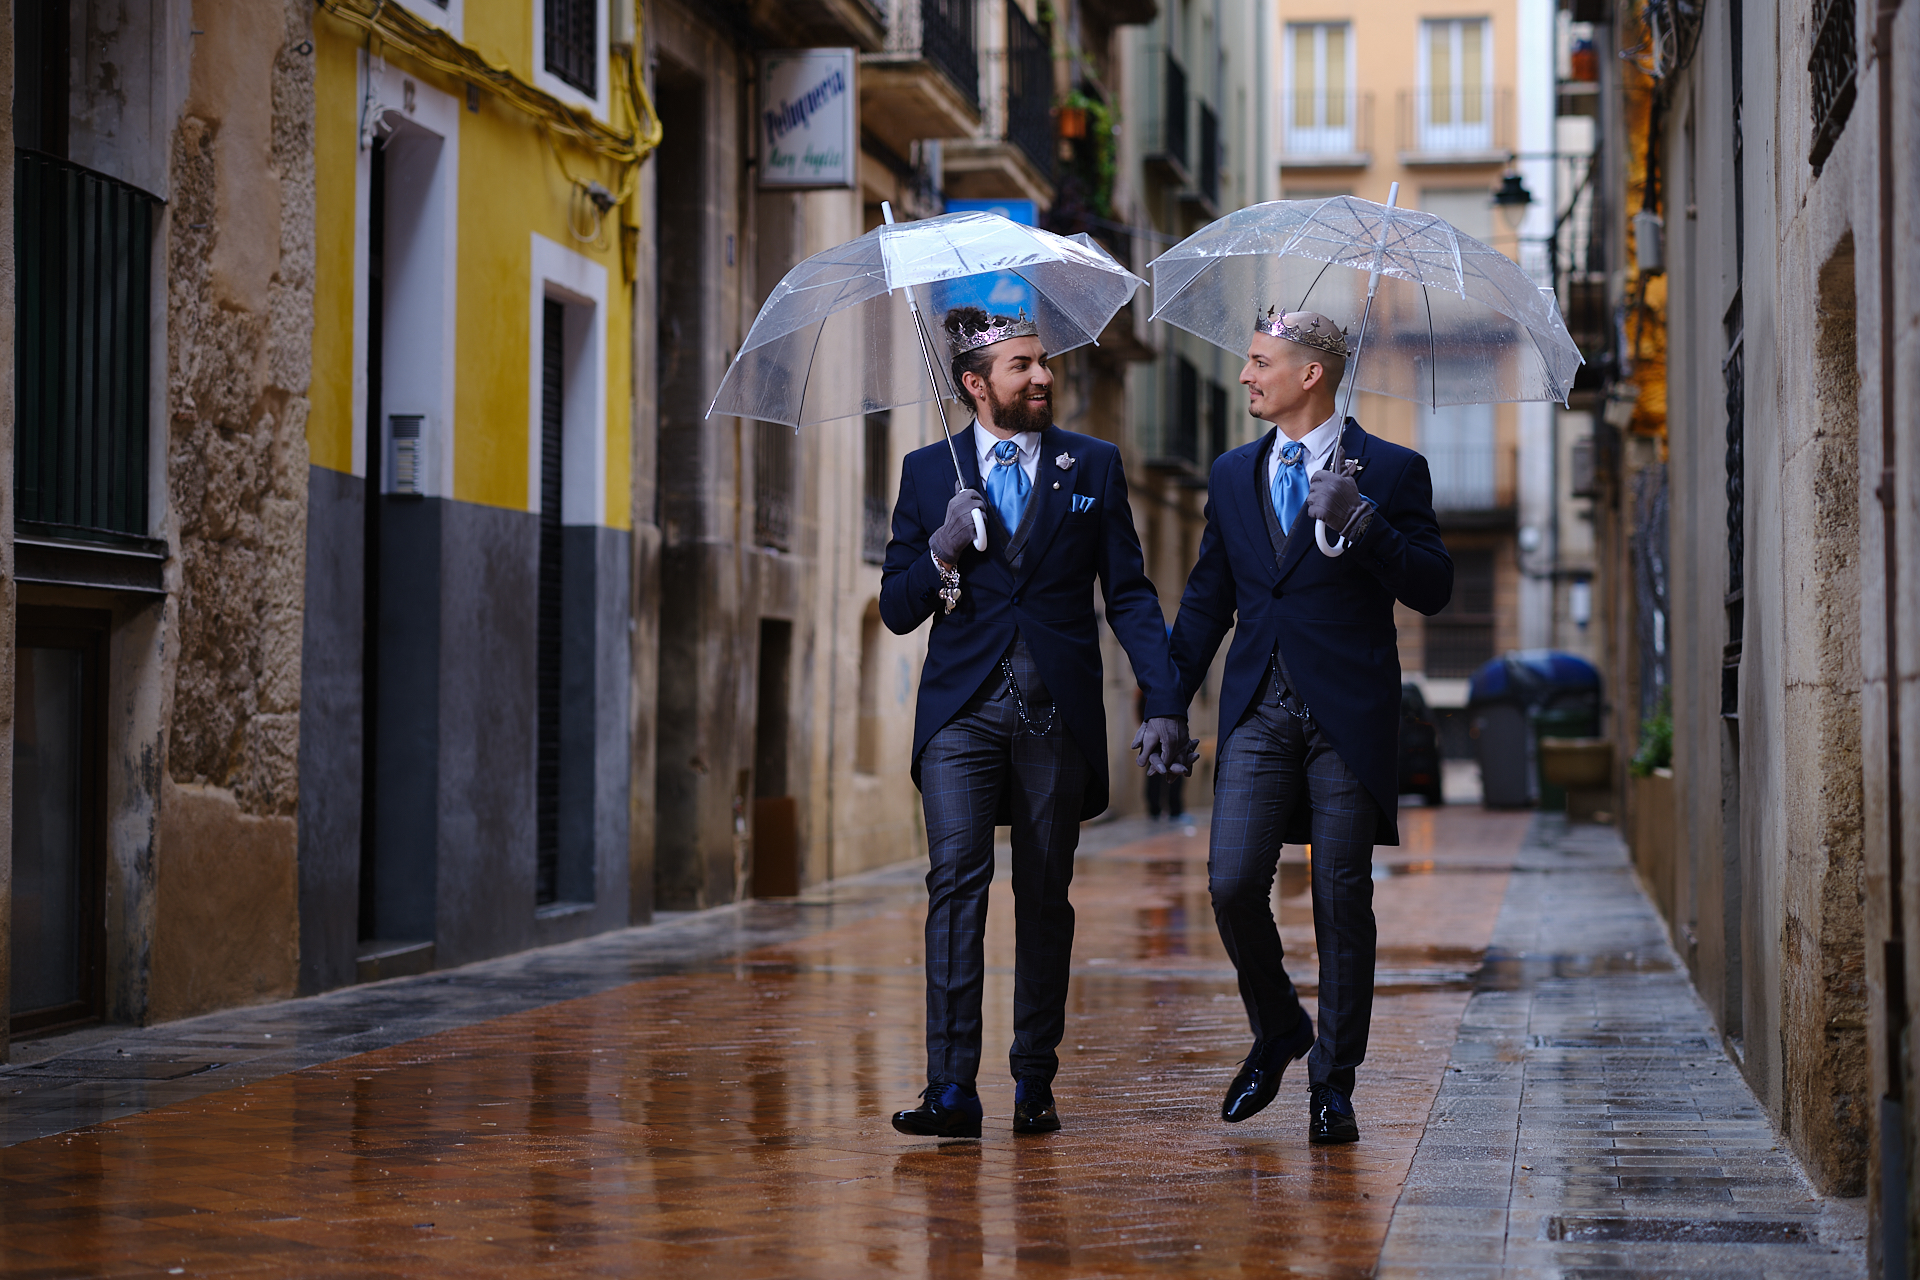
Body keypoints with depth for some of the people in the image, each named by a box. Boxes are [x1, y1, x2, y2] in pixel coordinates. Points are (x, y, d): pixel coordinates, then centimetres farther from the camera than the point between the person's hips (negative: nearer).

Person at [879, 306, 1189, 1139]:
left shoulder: (1093, 467, 9)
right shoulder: (928, 472, 9)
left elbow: (1130, 595, 7)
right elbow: (896, 610, 9)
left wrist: (1164, 702, -3)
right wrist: (942, 553, -11)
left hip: (1058, 711, 1)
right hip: (962, 709, -1)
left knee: (1045, 897, 5)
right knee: (957, 878, -14)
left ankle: (1034, 1083, 15)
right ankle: (952, 1088, -17)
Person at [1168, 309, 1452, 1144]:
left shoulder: (1390, 471, 1)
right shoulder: (1233, 474, 14)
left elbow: (1432, 591, -5)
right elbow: (1207, 599, 17)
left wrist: (1360, 521, -18)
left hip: (1348, 713, -3)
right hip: (1258, 708, 3)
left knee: (1343, 901, 1)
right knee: (1232, 884, -7)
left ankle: (1332, 1081, 13)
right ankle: (1276, 1030, 18)